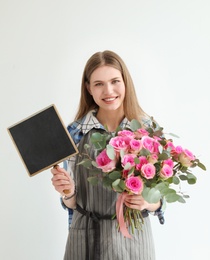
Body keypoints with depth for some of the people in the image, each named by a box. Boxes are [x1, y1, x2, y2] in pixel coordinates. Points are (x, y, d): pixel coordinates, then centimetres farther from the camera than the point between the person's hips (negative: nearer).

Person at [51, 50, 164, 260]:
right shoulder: (75, 132, -4)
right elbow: (72, 203, 2)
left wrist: (146, 201, -20)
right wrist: (67, 193, -19)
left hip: (133, 236, 0)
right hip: (86, 238, 0)